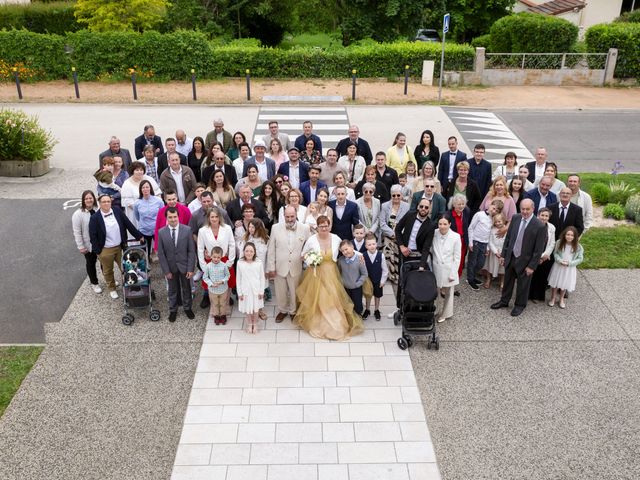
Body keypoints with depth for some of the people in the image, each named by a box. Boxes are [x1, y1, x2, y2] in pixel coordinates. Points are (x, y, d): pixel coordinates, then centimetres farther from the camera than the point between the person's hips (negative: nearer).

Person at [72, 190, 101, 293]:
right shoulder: (78, 214, -17)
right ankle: (94, 283, 34)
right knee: (90, 263, 16)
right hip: (89, 244, -3)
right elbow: (77, 232, -14)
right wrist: (80, 246, -14)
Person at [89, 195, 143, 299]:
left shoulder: (117, 211, -5)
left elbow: (128, 224, 1)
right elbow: (93, 236, -11)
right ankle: (112, 289, 36)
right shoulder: (95, 218, -15)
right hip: (105, 250, -2)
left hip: (120, 247, 3)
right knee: (108, 271, 16)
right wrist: (97, 251, -11)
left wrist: (139, 236, 3)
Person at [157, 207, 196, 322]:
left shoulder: (187, 230, -12)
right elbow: (161, 254, -6)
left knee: (186, 288, 17)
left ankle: (187, 308, 37)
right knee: (172, 290, 16)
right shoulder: (161, 233, -10)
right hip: (170, 267, 0)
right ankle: (173, 310, 35)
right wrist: (166, 270, -8)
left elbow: (191, 251, -9)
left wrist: (191, 268, -11)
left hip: (184, 265, 0)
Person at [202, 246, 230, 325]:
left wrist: (222, 281, -20)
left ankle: (222, 315, 39)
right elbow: (205, 277, -6)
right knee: (214, 304, 18)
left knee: (222, 303, 18)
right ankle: (216, 316, 38)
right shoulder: (208, 266, -16)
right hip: (212, 289, 0)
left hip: (223, 289, 0)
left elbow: (227, 275, -4)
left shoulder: (224, 265, -16)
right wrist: (211, 284, -18)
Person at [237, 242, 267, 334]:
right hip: (245, 290, 0)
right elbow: (238, 279, -3)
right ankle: (249, 324, 39)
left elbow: (262, 278, -4)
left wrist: (261, 291, -2)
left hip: (256, 290, 0)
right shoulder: (240, 263, -11)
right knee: (248, 309, 15)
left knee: (256, 308, 15)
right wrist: (239, 292, -1)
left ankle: (255, 324, 38)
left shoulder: (259, 262, -12)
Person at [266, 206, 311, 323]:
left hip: (296, 267, 0)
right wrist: (271, 267, -4)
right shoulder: (276, 228, -9)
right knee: (280, 291, 16)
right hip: (280, 267, 0)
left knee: (294, 292, 16)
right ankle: (282, 310, 41)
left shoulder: (305, 228, -9)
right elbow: (271, 249, -4)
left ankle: (293, 311, 41)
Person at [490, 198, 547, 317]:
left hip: (524, 261, -4)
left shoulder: (540, 226, -21)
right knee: (508, 281, 22)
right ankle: (504, 301, 42)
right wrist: (503, 254, 5)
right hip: (510, 257, 4)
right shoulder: (515, 218, -7)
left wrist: (532, 266, -13)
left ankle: (520, 305, 37)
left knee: (523, 284, 15)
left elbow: (539, 249, -15)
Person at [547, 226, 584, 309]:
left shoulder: (578, 247, -13)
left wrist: (569, 263, -18)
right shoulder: (559, 243, -11)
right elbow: (555, 253, -4)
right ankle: (553, 298, 33)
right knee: (555, 283, 13)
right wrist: (560, 261, -20)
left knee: (565, 284, 13)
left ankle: (561, 299, 36)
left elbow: (580, 258, -8)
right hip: (558, 266, 0)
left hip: (570, 269, 0)